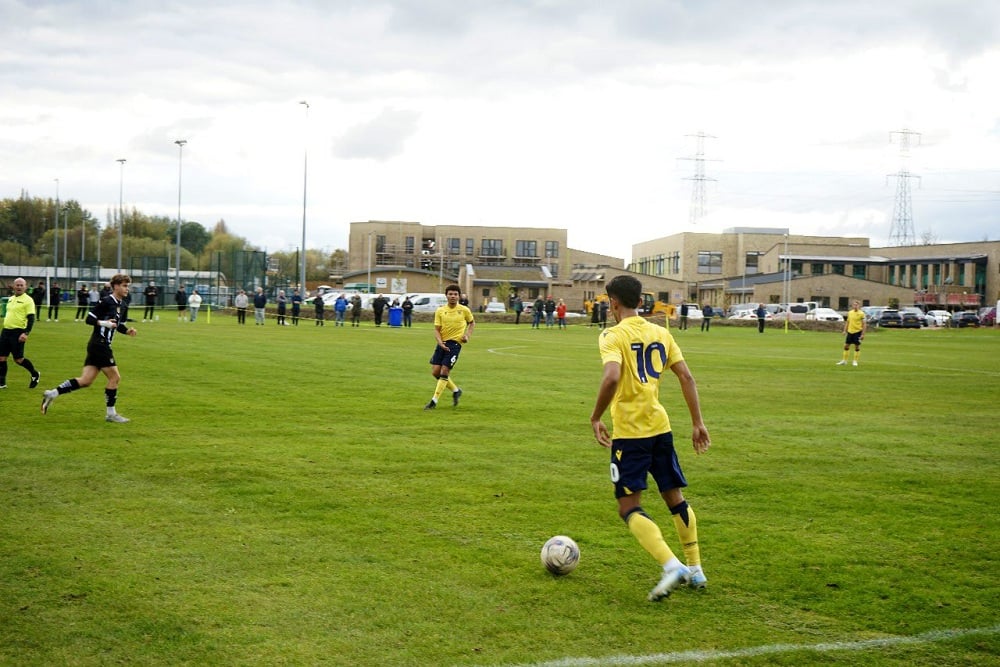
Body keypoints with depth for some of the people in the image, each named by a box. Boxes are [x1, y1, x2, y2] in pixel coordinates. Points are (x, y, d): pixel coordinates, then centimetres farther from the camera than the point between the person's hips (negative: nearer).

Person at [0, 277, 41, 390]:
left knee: (18, 359, -5)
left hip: (18, 332, -7)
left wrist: (26, 333, -23)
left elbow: (31, 319, -13)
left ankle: (34, 374, 19)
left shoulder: (28, 300, -7)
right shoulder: (11, 299, 15)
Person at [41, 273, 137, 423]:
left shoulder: (123, 305, 13)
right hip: (99, 345, -9)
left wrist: (128, 331, 4)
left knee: (85, 381, 5)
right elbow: (89, 319, -11)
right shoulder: (106, 301, -12)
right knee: (115, 377, -3)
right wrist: (104, 323, -23)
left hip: (102, 346, 9)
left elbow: (119, 325, 23)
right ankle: (110, 413, 8)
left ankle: (52, 394, 8)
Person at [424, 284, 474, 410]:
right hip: (442, 343, 4)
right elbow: (437, 330, 1)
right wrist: (440, 343, -17)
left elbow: (472, 322, 16)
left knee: (444, 371, -11)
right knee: (435, 371, 1)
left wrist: (467, 335, -1)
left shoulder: (464, 310, -2)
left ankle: (434, 401, -4)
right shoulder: (440, 311, 1)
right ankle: (455, 390, 24)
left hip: (455, 343, -3)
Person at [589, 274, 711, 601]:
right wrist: (698, 423, 10)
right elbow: (686, 378, 6)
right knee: (675, 498, 19)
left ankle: (672, 566, -19)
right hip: (660, 427, 6)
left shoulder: (613, 336, -9)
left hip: (629, 431, -6)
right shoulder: (660, 333, 9)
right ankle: (695, 570, 25)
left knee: (630, 508, -2)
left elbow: (612, 378, -25)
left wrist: (596, 418, -13)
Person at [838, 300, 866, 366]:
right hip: (850, 331, 5)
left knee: (857, 346, 1)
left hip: (857, 332, -5)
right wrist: (845, 330, 10)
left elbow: (864, 324, -8)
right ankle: (844, 361, 15)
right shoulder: (850, 312, 7)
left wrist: (863, 334, -12)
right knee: (846, 345, 6)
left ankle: (855, 361, 11)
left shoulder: (861, 313, -8)